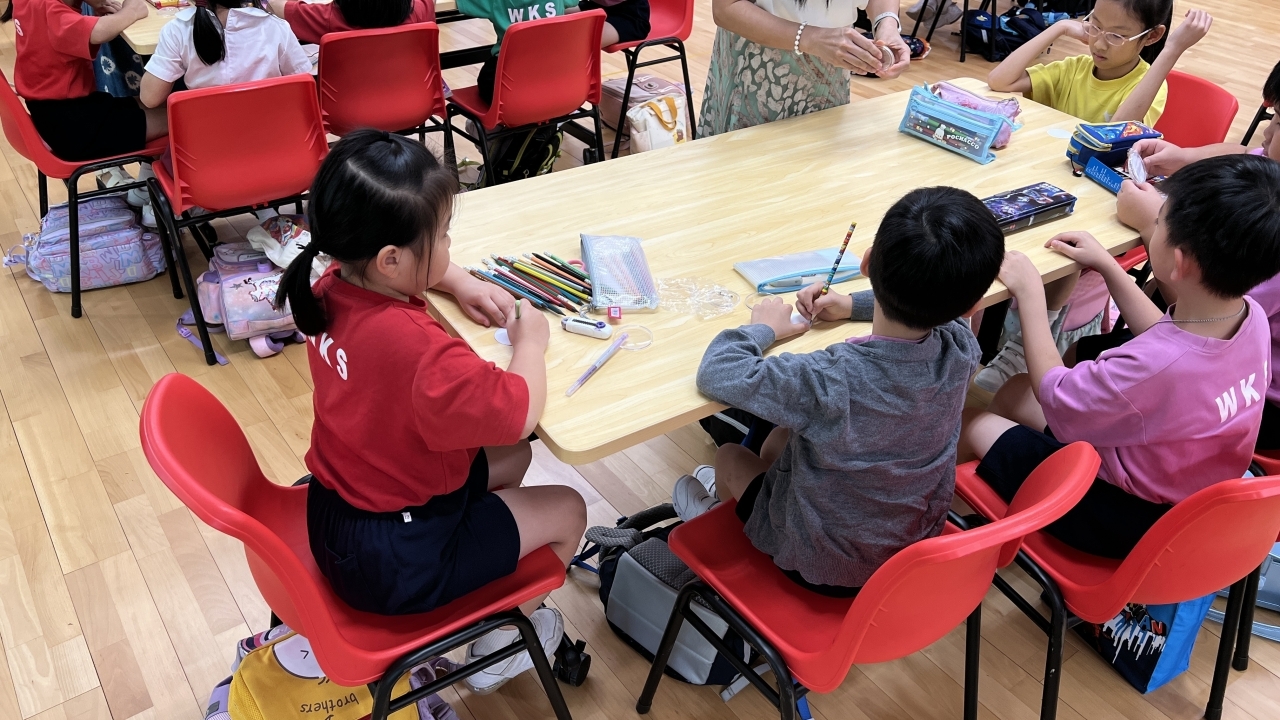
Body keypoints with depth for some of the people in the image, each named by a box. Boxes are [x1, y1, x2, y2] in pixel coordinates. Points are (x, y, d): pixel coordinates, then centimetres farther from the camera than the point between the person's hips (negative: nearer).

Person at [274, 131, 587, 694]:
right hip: (392, 563, -8)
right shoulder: (421, 350, -37)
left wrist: (460, 283, -1)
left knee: (510, 458, 24)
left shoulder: (334, 287, -9)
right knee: (567, 510, 10)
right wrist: (529, 341, -9)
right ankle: (501, 641, 32)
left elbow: (413, 267, 14)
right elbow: (521, 411, -25)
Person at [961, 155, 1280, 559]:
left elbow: (1053, 394, -21)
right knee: (1014, 392, 17)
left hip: (1128, 521, -7)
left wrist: (1029, 293, -13)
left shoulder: (1150, 369, -42)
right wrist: (1108, 267, 7)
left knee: (970, 423, 5)